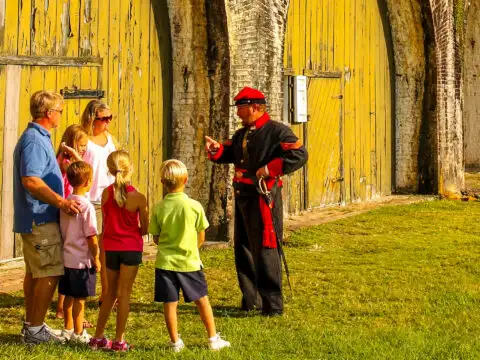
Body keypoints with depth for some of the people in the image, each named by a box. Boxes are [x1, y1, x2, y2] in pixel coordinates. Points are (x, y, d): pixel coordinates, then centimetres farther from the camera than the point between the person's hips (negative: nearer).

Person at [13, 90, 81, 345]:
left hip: (34, 218, 11)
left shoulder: (36, 137, 15)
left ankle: (31, 324, 23)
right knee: (50, 274, -8)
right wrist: (61, 202, -30)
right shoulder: (34, 140, -18)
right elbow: (30, 180, -28)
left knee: (34, 273, 16)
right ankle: (35, 329, -6)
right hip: (40, 218, -11)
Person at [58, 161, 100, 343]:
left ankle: (68, 329, 26)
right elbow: (91, 236, -17)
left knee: (69, 295, 16)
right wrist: (96, 258, -7)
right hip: (82, 260, -7)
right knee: (79, 297, 1)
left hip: (67, 258, 7)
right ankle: (78, 333, 8)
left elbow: (62, 231, 11)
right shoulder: (86, 206, -18)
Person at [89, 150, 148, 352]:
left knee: (111, 292, 17)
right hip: (131, 248, -3)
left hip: (111, 247, 3)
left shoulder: (106, 193, -3)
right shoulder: (138, 198, -13)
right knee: (124, 293, 3)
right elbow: (144, 229, -5)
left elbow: (105, 223, 4)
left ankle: (98, 337, 20)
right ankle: (119, 341, 5)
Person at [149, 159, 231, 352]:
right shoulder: (194, 206, -9)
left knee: (169, 303, 6)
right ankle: (213, 339, 20)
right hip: (189, 262, 0)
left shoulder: (159, 208, -6)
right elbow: (201, 238, -2)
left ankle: (175, 341, 12)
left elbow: (156, 239, 0)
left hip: (165, 262, 0)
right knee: (202, 300, 13)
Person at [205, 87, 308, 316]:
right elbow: (229, 154, 22)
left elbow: (299, 155, -19)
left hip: (264, 197, -9)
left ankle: (272, 305, -2)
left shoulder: (277, 131, -9)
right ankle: (251, 300, 25)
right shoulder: (241, 135, 17)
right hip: (242, 196, 9)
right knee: (243, 249, 14)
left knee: (265, 251, -8)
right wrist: (217, 150, -1)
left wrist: (271, 169, -23)